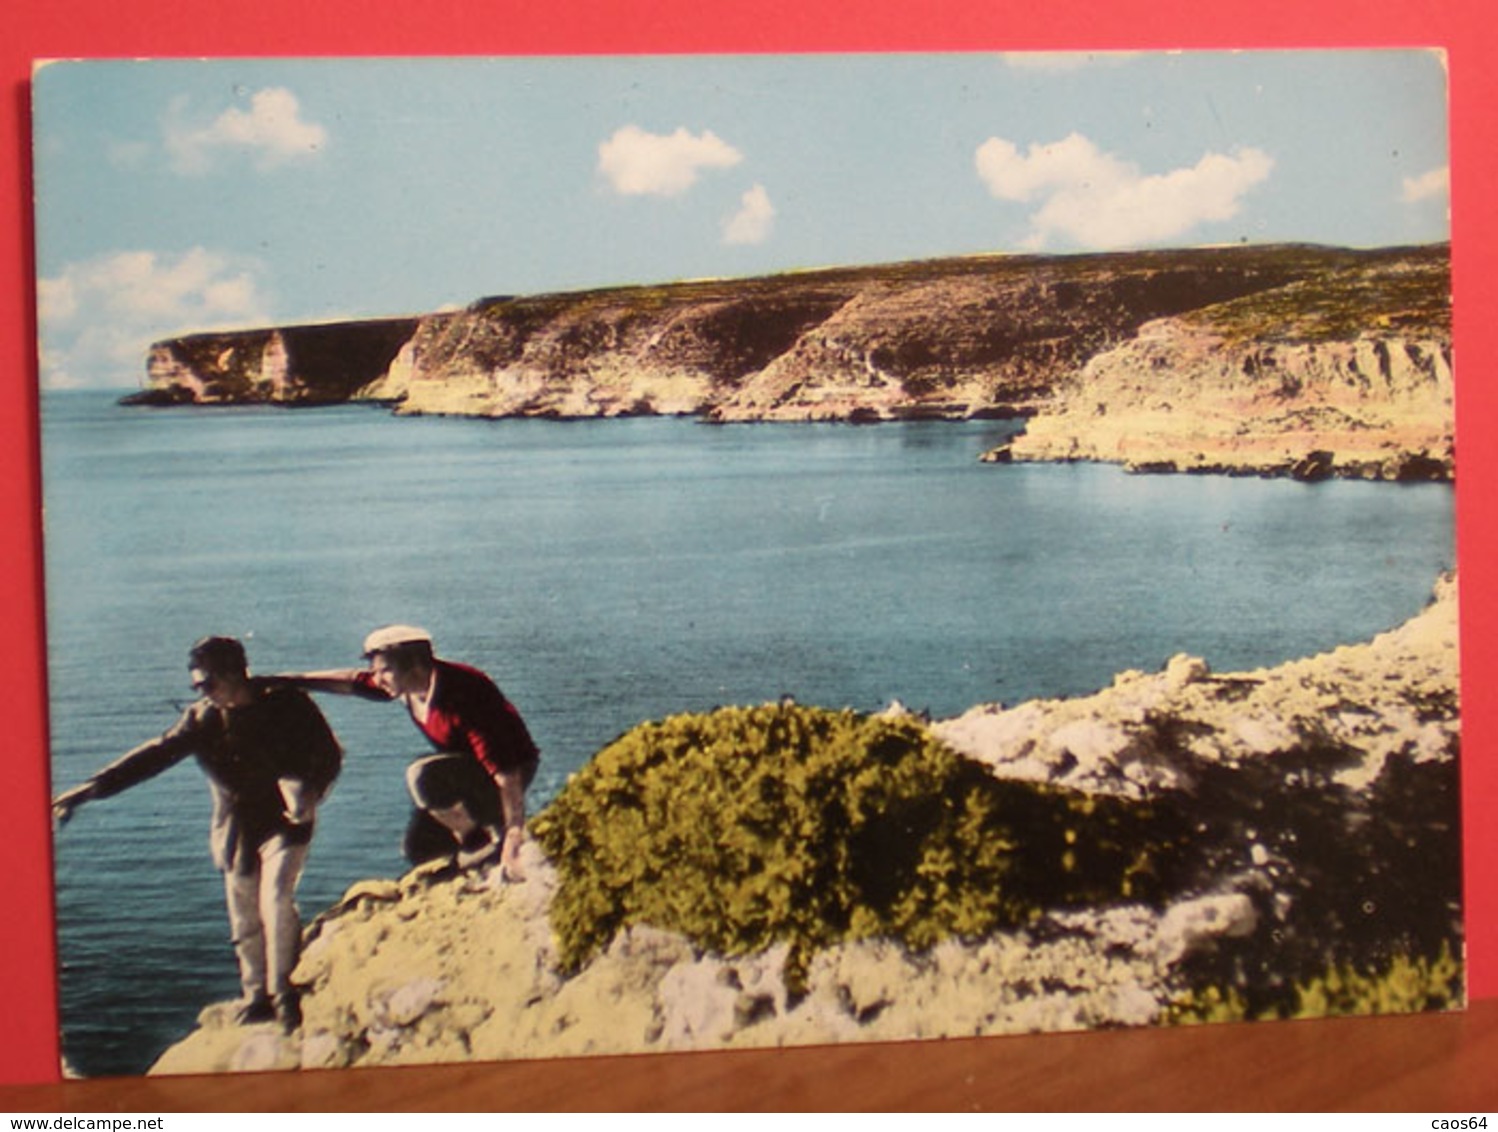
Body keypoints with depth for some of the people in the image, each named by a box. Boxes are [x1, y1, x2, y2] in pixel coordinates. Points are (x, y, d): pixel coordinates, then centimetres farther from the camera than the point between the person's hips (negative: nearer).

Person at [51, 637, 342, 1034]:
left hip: (284, 822, -4)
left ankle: (285, 996, -4)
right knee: (244, 921, 7)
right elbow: (154, 755, -6)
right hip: (236, 831, 4)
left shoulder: (285, 703, -12)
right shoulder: (202, 718, -2)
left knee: (275, 902, -18)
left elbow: (328, 754, -8)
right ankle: (257, 998, 24)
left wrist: (309, 790, -28)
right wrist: (92, 788, -15)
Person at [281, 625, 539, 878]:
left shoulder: (462, 698, -33)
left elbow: (505, 772, -35)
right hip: (466, 769, 8)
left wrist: (514, 837, -38)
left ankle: (495, 839, -16)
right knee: (419, 849, 3)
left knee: (422, 777, -32)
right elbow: (352, 681, 9)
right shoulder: (406, 682, -9)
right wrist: (295, 680, 9)